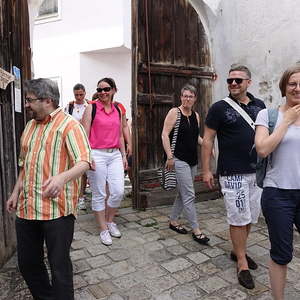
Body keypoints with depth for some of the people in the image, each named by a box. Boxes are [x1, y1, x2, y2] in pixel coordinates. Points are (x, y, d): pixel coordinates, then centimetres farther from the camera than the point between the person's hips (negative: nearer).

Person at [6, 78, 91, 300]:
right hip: (27, 207, 8)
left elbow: (84, 162, -21)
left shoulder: (69, 125, -9)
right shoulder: (30, 126, 16)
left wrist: (62, 177, -39)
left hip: (57, 208, -8)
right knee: (27, 263, 18)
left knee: (59, 265, 4)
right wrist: (16, 192, 18)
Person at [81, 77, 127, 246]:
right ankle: (103, 229, 21)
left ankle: (110, 221, 26)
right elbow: (85, 134, -5)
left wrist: (124, 155, 16)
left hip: (115, 154, 4)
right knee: (99, 194, 5)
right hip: (97, 154, -4)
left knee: (119, 191, 0)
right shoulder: (91, 108, -2)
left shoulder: (118, 110, 11)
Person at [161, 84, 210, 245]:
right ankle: (196, 230, 4)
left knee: (183, 193, 15)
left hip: (192, 159, 8)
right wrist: (169, 156, -18)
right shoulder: (174, 112, -8)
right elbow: (165, 135, -12)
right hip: (179, 159, -7)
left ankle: (173, 221, 32)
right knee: (189, 195, -6)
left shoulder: (196, 115, 11)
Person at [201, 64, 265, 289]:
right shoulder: (220, 108, -5)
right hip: (233, 173, -5)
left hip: (257, 171, 6)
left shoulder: (259, 106, 9)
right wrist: (206, 170, -8)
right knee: (239, 218, 1)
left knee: (251, 217, 15)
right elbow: (208, 140, -5)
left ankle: (238, 251, 36)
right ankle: (242, 264, 17)